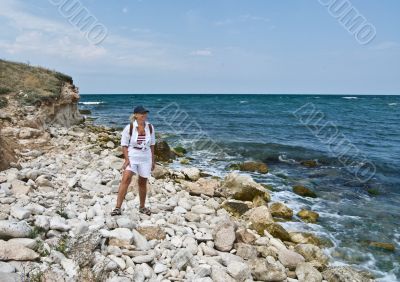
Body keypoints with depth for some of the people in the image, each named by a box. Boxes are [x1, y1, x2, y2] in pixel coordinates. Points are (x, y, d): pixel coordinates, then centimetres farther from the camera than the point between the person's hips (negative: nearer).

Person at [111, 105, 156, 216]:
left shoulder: (150, 127, 1)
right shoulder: (129, 128, -9)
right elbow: (124, 145, -6)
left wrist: (153, 160, 11)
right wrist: (126, 159, -16)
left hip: (145, 159, 3)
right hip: (132, 157, -3)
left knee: (142, 183, 12)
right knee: (126, 179, -19)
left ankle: (142, 207, 30)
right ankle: (118, 208, -16)